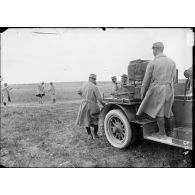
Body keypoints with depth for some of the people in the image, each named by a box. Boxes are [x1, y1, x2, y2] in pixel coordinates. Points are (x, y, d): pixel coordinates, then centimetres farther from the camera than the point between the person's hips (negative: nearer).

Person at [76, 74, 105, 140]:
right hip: (92, 105, -5)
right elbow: (99, 98, -17)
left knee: (86, 120, 14)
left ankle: (89, 134, 20)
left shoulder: (84, 85, 3)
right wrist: (103, 104, -1)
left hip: (84, 104, 5)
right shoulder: (94, 87, -15)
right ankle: (95, 134, 23)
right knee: (96, 120, 12)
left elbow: (79, 92, 22)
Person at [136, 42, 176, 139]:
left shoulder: (152, 63, -9)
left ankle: (162, 133, 12)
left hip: (156, 90, -5)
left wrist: (142, 92, 5)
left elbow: (146, 80, -5)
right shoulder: (172, 62, 5)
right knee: (166, 110, 19)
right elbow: (172, 78, 13)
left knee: (158, 111, 4)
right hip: (169, 90, 5)